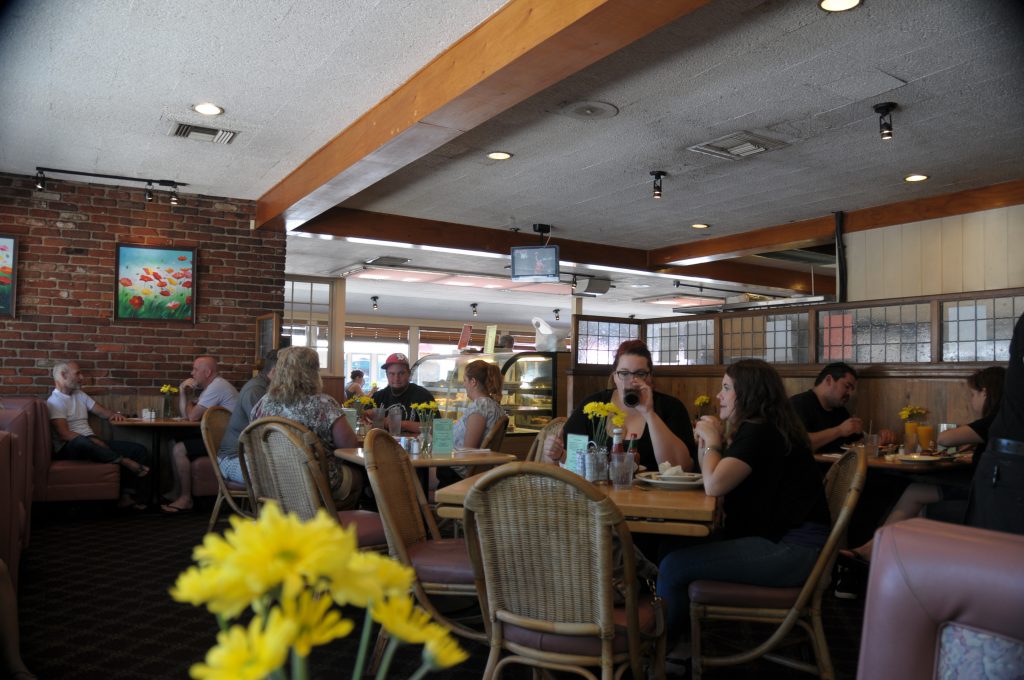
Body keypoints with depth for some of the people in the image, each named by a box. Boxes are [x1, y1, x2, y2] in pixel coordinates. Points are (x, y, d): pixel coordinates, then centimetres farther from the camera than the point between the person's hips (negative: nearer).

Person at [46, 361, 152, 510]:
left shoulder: (79, 395, 20)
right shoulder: (54, 401, -5)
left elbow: (100, 410, 26)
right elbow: (64, 434, -16)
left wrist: (113, 414, 2)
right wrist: (93, 441, -23)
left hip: (92, 442, 8)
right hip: (69, 448, -8)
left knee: (140, 450, -10)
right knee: (81, 441, -45)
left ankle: (128, 495, -20)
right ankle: (125, 462, -36)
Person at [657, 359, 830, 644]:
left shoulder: (760, 432, -16)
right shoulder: (757, 429, 17)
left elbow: (714, 485, -24)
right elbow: (713, 482, 18)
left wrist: (712, 442, -7)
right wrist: (706, 442, 4)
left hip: (792, 549, -11)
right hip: (781, 538, 11)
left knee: (674, 566, -15)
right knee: (679, 548, 7)